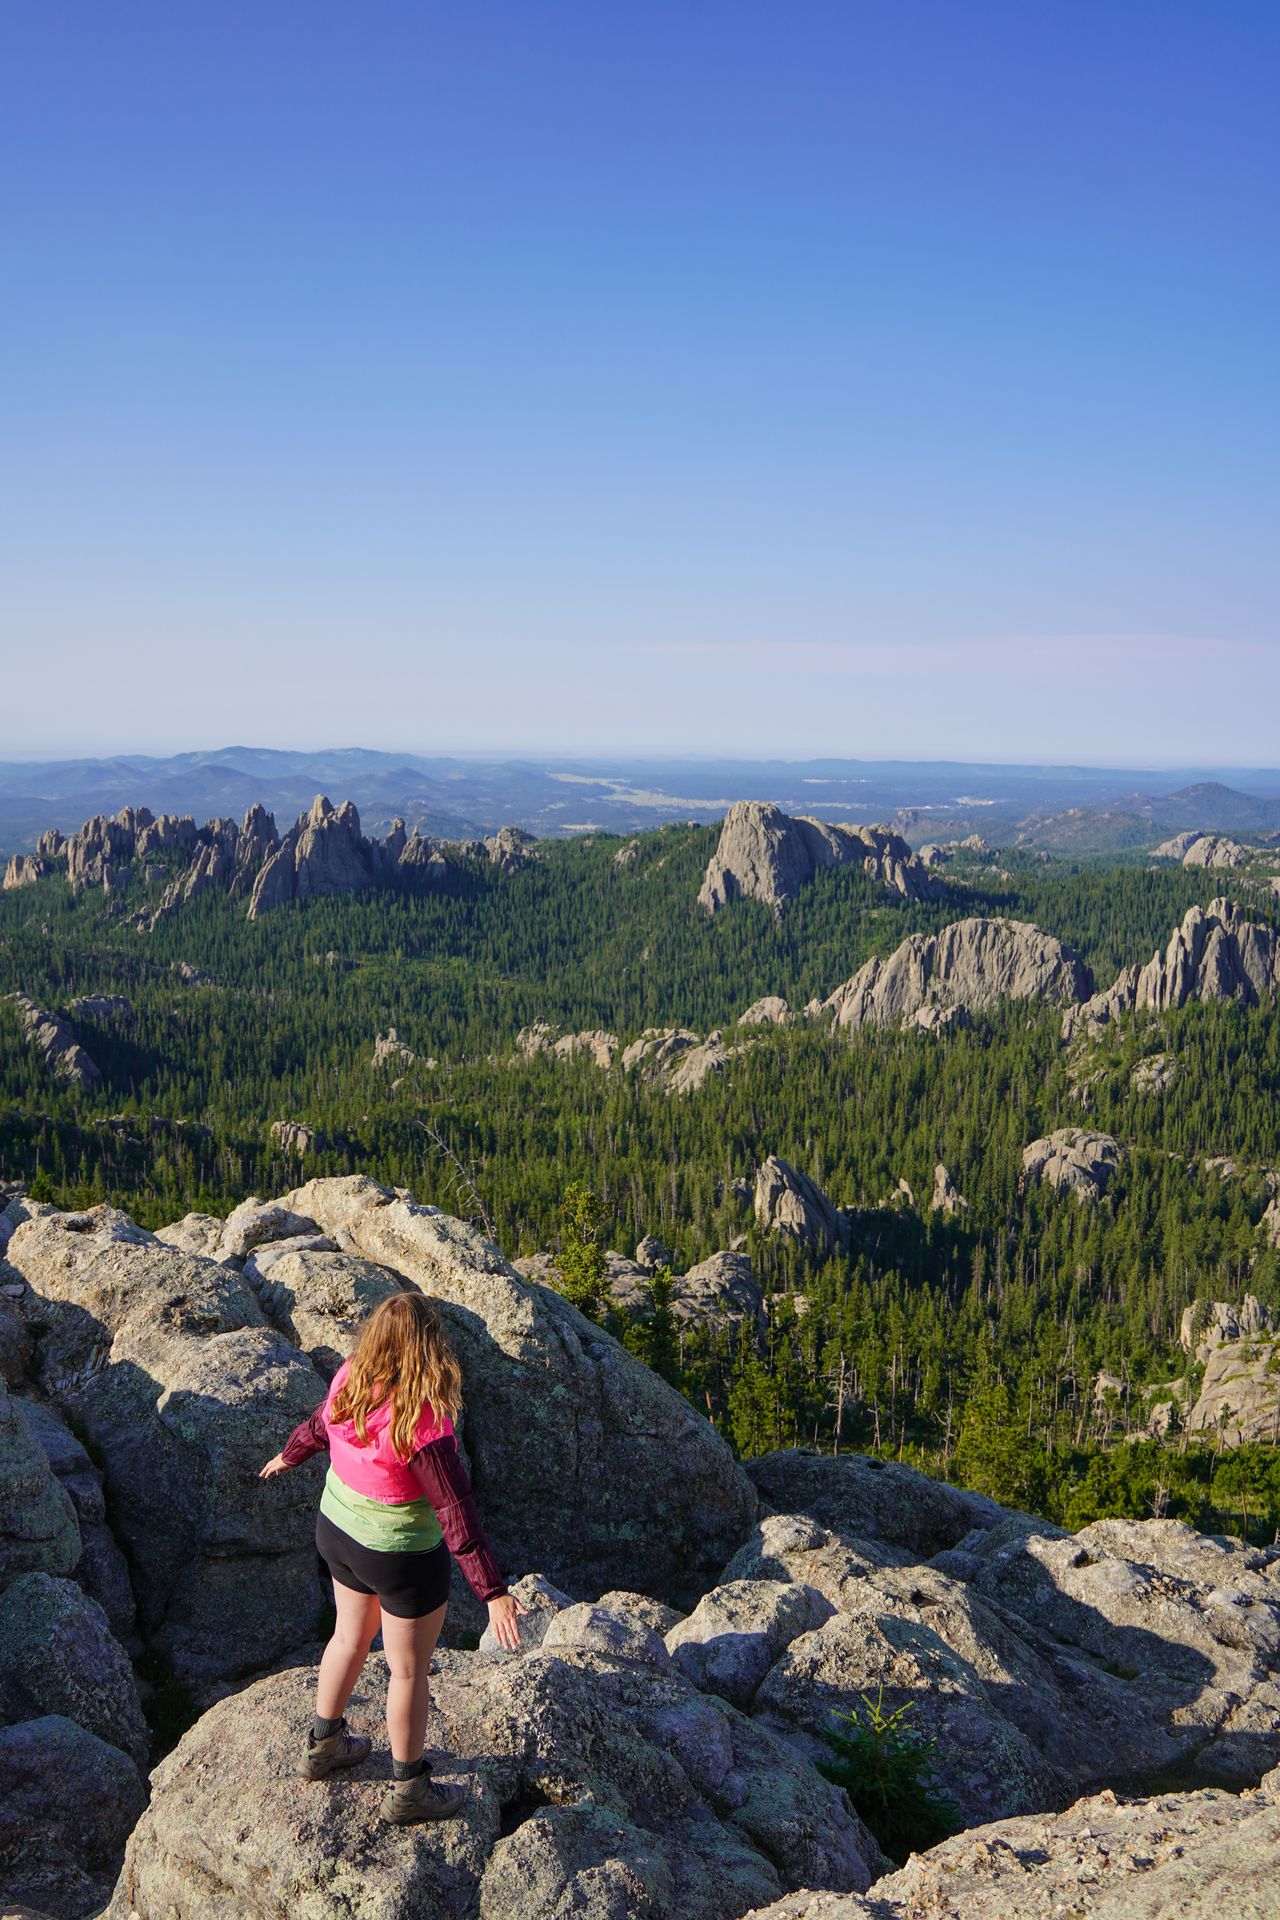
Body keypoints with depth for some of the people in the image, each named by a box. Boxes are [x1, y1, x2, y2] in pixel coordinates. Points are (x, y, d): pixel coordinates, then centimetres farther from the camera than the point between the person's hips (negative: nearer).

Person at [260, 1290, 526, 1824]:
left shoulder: (348, 1380, -14)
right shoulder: (423, 1425, -34)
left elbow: (318, 1425, 8)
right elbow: (457, 1515, -30)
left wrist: (289, 1456, 29)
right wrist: (493, 1592, -24)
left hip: (337, 1533, 7)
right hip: (401, 1558, -7)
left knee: (350, 1636, 30)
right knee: (410, 1670, 15)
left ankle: (322, 1746, 50)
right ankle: (408, 1791, 34)